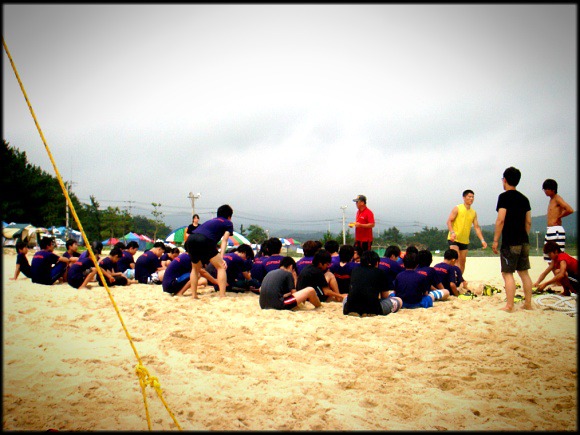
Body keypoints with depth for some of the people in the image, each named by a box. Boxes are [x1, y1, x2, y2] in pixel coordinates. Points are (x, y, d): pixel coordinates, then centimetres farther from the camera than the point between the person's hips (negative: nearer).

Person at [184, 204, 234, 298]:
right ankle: (222, 296, -5)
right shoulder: (228, 223, 21)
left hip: (190, 239, 6)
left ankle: (194, 295, 24)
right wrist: (221, 257, -4)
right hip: (204, 240, -6)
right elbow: (224, 240, 6)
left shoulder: (211, 221, 37)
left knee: (195, 268, 27)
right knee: (221, 267, 5)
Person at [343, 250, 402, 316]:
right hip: (373, 310, -2)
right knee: (399, 301, 19)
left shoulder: (355, 270, 17)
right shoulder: (381, 273, 8)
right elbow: (385, 296, 17)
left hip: (351, 309, 3)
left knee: (346, 297, 40)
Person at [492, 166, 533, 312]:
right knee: (524, 272, 13)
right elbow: (528, 222, 14)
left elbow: (501, 220, -14)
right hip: (524, 241, 7)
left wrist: (495, 240, -10)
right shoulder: (524, 198, 13)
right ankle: (528, 303, 17)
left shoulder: (504, 196, -8)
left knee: (507, 273, -4)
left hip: (510, 242, -7)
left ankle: (509, 306, -7)